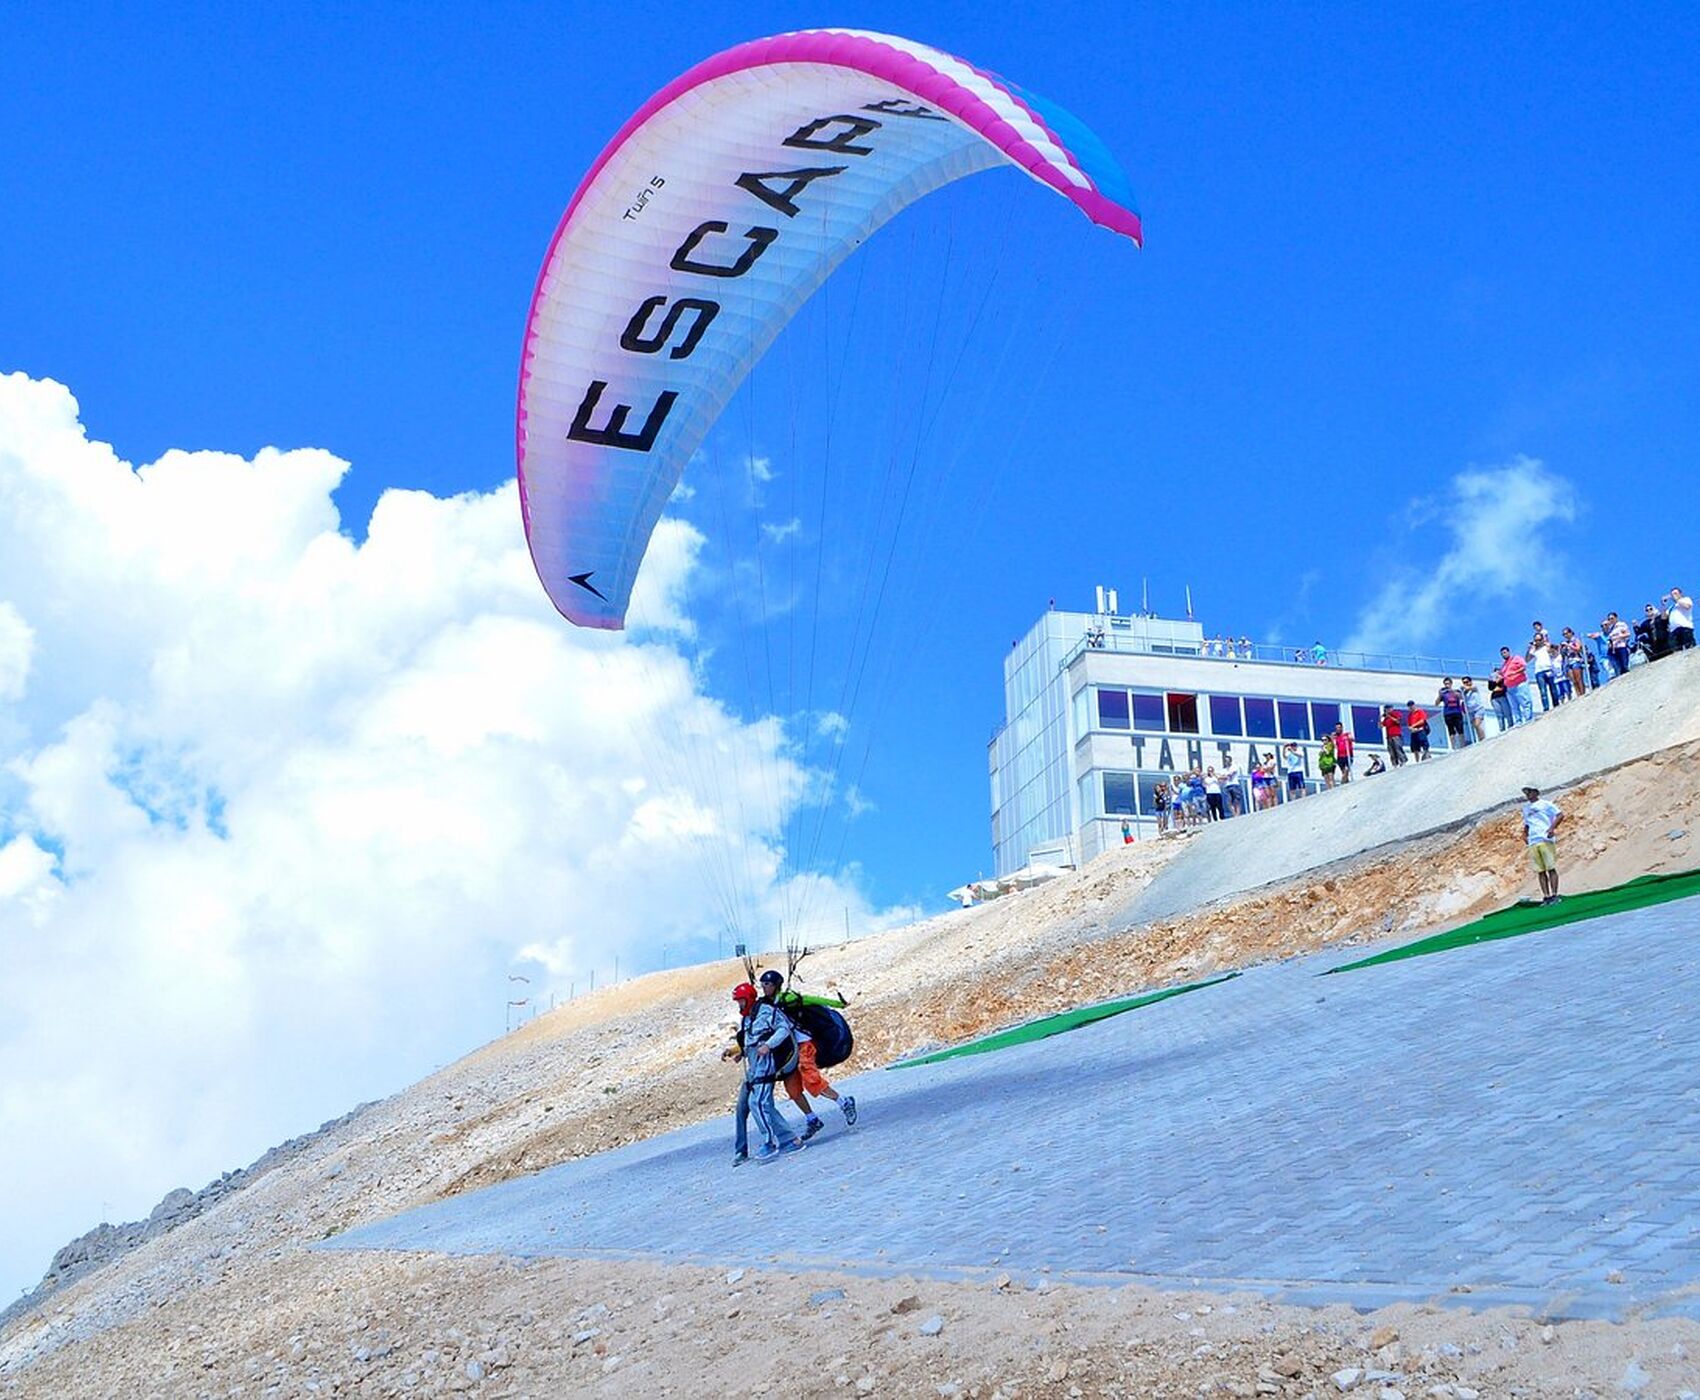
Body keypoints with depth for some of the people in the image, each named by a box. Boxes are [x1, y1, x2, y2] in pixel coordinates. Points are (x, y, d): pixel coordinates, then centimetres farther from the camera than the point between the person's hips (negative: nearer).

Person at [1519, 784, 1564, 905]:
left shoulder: (1545, 804, 4)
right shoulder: (1526, 808, 22)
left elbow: (1560, 815, -4)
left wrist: (1552, 828, -16)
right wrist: (1524, 834, 13)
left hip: (1546, 840, -6)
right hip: (1533, 843, 6)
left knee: (1551, 868, -7)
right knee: (1541, 871, 3)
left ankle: (1554, 896, -7)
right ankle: (1546, 897, 3)